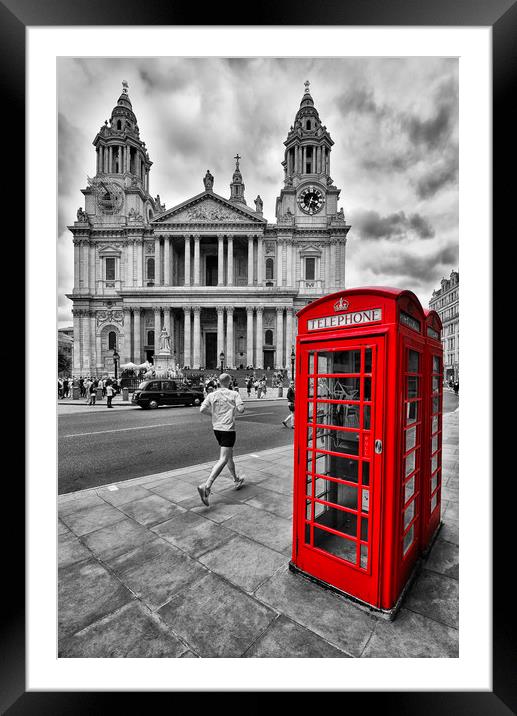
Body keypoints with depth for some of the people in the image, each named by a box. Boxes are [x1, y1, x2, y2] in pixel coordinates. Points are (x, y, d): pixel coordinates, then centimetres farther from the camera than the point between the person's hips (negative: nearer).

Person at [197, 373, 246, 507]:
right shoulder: (234, 394, -7)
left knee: (229, 456, 21)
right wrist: (234, 408, 6)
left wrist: (213, 413, 10)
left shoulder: (212, 395, 2)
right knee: (223, 460, -7)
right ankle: (206, 486, -20)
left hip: (216, 428, 6)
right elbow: (241, 409, -15)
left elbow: (202, 410, -7)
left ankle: (236, 481, 36)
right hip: (228, 429, -6)